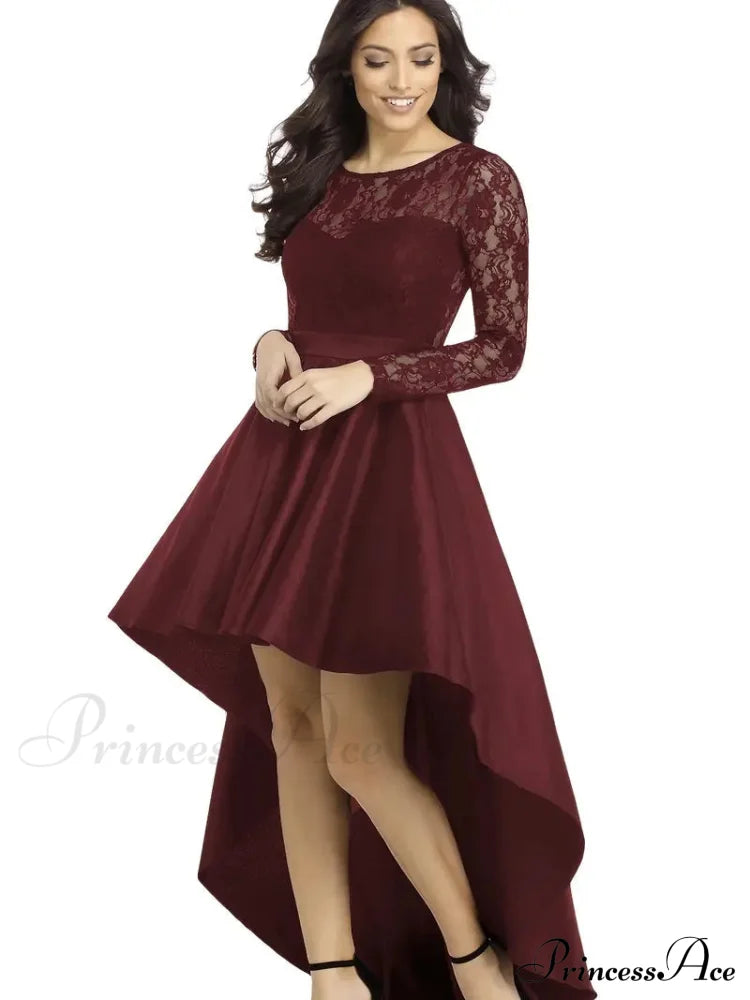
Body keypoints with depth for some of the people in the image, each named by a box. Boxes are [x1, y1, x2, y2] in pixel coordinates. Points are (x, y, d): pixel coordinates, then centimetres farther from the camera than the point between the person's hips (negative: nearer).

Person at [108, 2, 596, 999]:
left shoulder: (480, 179, -4)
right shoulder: (317, 169, 12)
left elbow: (504, 347, -5)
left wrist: (365, 377, -14)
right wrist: (273, 342, -1)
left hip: (390, 464, -6)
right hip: (283, 458, 6)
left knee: (362, 749, -7)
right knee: (290, 723, 7)